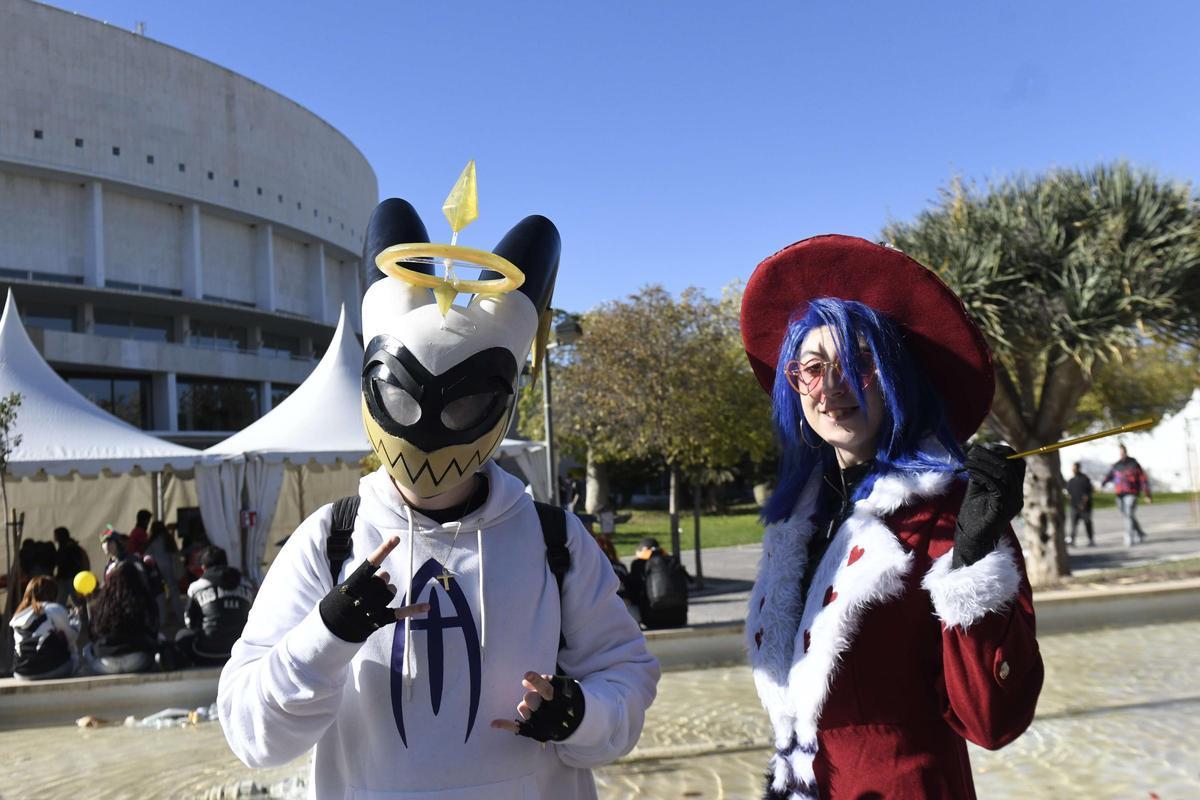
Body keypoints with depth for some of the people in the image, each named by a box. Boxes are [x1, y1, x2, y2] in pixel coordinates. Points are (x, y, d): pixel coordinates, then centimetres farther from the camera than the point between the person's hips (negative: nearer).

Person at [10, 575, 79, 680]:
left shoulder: (17, 617, 11)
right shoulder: (54, 609, -4)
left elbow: (29, 646, 15)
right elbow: (70, 637, 7)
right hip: (54, 669, -4)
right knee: (74, 656, 25)